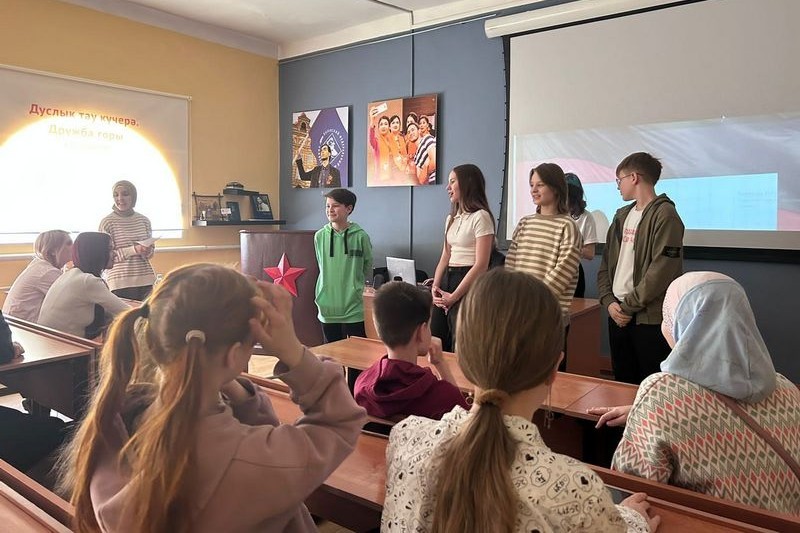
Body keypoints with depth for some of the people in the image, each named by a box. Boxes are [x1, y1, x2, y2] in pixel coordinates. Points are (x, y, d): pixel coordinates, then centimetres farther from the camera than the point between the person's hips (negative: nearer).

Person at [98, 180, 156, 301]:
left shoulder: (144, 220, 9)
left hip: (145, 279, 4)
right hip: (120, 282, -4)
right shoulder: (107, 222, -2)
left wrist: (147, 251, -6)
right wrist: (134, 250, -18)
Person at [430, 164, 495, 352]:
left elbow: (481, 265, -16)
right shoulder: (451, 218, 15)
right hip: (447, 280, 8)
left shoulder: (480, 217, -10)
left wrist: (454, 296, -15)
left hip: (468, 283, -8)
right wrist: (435, 286, 0)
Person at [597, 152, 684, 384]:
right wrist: (609, 301, -1)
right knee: (623, 383, 14)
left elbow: (662, 270, -17)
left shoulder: (664, 215, -9)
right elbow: (607, 263, 13)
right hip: (618, 314, 7)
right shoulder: (622, 216, 14)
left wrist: (629, 305, -12)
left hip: (650, 318, -7)